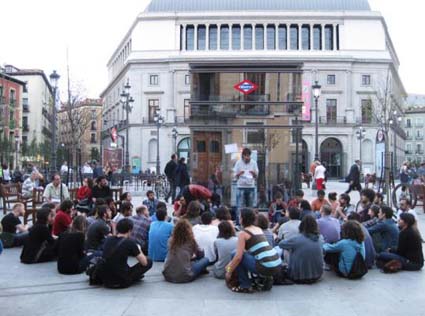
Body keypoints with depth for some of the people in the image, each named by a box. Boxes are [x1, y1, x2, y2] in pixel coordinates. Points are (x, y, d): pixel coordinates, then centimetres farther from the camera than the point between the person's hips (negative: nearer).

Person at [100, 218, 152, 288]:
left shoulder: (108, 239, 4)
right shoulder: (130, 243, -11)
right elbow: (144, 263, -3)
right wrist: (139, 250, 15)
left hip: (104, 280, 6)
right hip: (120, 282, -6)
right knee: (149, 261, 6)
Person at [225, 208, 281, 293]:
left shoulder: (243, 233, -3)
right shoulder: (259, 229, 19)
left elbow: (238, 257, -9)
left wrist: (229, 272, 6)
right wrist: (231, 264, 31)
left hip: (266, 267, -8)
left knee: (235, 255, 5)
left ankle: (245, 286, 6)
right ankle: (267, 278, 18)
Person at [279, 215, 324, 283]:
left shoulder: (296, 239, -19)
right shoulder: (320, 239, -7)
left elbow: (281, 244, -4)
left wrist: (291, 248, 16)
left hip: (298, 277, -5)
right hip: (316, 277, 5)